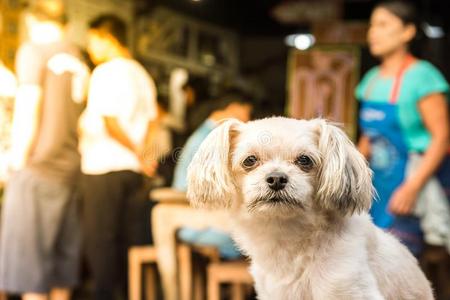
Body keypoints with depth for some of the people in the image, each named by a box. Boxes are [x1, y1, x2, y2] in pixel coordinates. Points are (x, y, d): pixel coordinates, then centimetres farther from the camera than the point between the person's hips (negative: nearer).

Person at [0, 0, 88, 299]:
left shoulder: (33, 51, -3)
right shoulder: (78, 59, 14)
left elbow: (27, 110, -10)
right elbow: (81, 119, 13)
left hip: (37, 167, -6)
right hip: (70, 169, 6)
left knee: (28, 256, -2)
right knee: (62, 255, 11)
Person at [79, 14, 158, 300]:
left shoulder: (105, 72, -9)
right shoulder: (142, 74, 14)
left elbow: (109, 123, -16)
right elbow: (152, 122, 11)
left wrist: (140, 155, -9)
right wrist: (144, 154, 6)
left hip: (103, 168, -7)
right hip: (133, 169, 7)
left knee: (100, 239, 0)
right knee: (133, 238, 10)